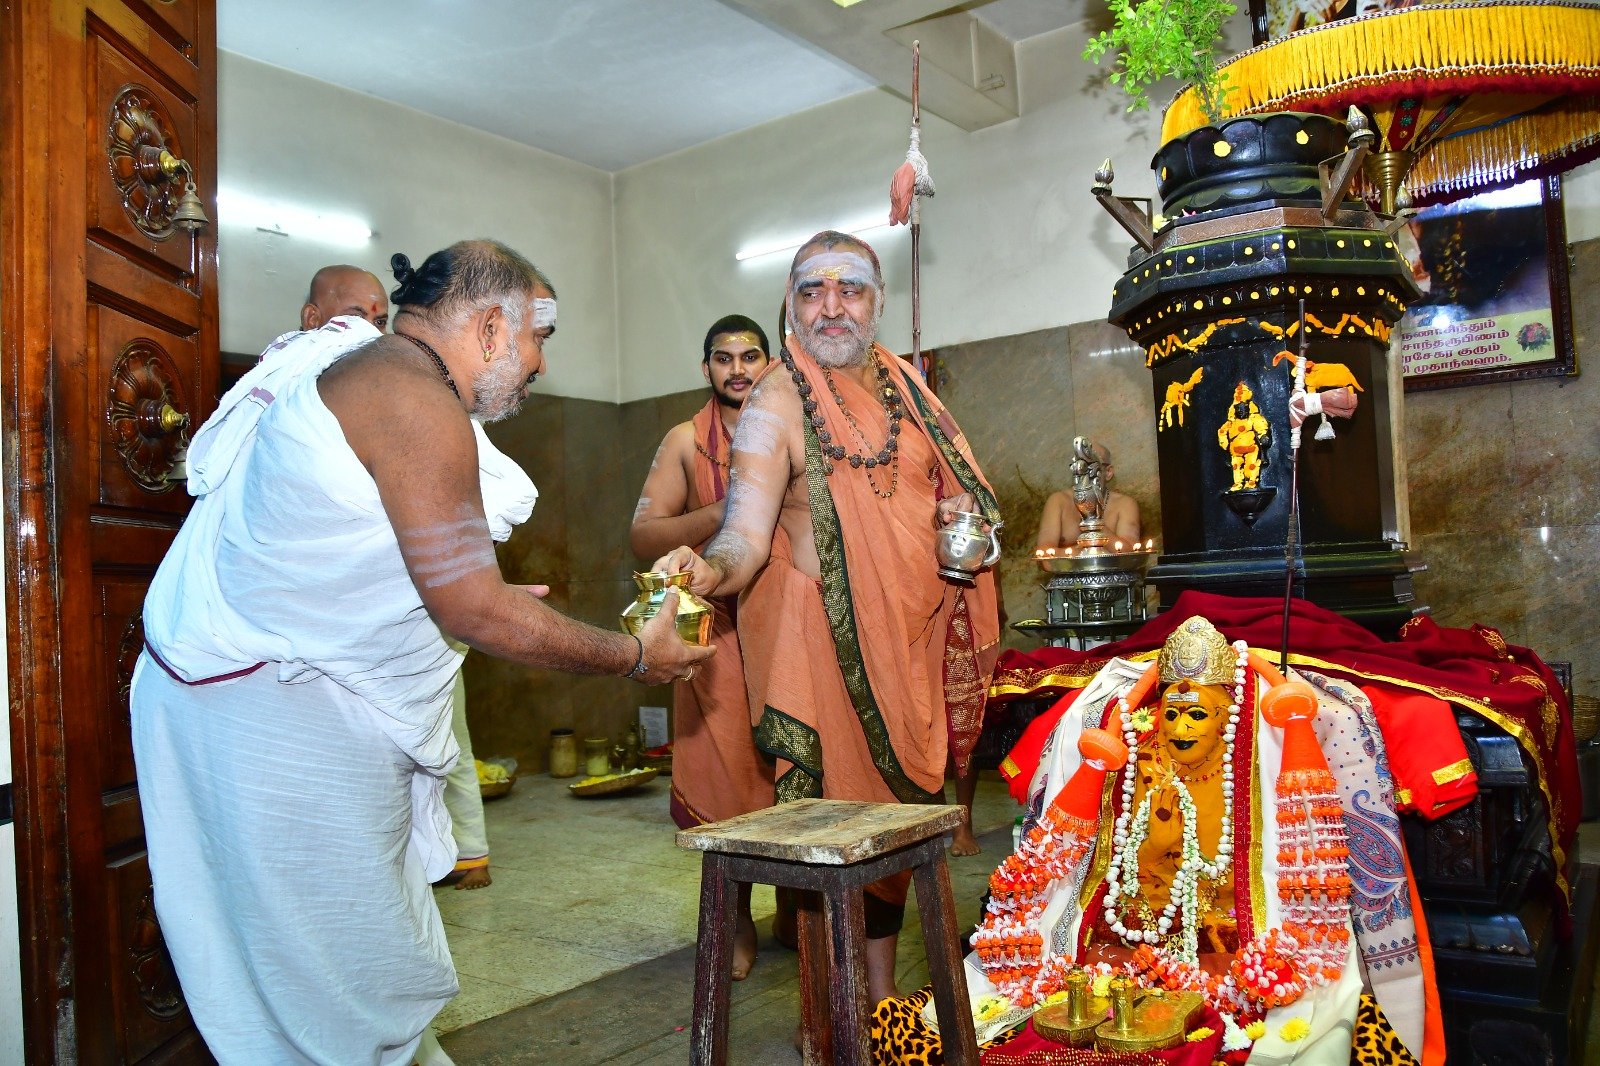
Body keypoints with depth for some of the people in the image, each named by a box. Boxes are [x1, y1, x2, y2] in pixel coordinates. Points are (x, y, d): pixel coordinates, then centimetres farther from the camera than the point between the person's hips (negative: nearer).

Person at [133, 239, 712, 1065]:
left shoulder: (369, 371, 14)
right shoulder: (416, 399, -17)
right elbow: (472, 609, -18)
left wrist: (478, 597, 23)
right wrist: (634, 657, -9)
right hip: (285, 715, -11)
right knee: (344, 990, 1)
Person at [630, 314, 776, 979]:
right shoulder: (686, 442, 9)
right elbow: (644, 537, 0)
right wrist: (724, 512, -13)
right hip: (720, 630, -1)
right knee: (726, 774, 0)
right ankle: (737, 921, 16)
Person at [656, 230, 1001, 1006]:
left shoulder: (902, 382, 8)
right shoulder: (776, 404, -12)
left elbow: (947, 484, 22)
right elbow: (747, 535, -23)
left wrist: (963, 512, 0)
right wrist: (709, 571, -44)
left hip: (911, 631, 6)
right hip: (827, 639, -6)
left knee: (895, 804, 13)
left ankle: (883, 991, 30)